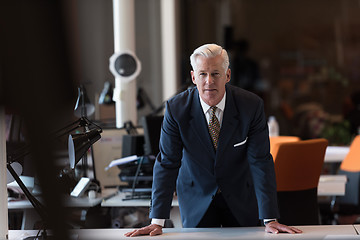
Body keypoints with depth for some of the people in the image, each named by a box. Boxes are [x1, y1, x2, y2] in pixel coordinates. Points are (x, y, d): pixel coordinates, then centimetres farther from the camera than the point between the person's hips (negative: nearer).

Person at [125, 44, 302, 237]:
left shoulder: (251, 105, -18)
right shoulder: (177, 108, -18)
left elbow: (260, 162, -18)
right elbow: (167, 163, -16)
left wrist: (270, 219, -23)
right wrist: (157, 222, -22)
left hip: (241, 199, 1)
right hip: (196, 197, 0)